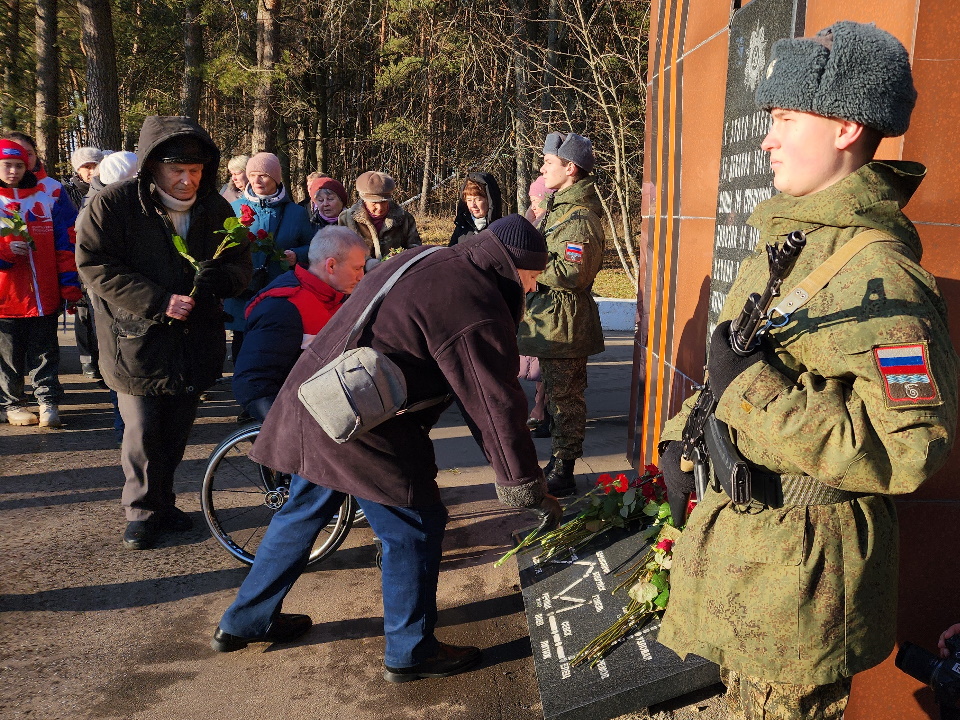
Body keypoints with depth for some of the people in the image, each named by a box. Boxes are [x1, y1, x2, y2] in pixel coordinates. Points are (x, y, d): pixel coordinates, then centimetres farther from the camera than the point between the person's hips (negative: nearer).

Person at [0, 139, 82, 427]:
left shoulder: (46, 195, 7)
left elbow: (65, 241, 7)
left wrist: (69, 283, 2)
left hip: (45, 294, 1)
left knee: (45, 352, 8)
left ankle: (48, 401, 17)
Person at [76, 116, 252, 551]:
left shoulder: (215, 208, 2)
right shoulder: (113, 204, -10)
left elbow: (241, 267, 7)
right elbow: (96, 266, -14)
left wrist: (218, 277, -19)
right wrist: (157, 302, -23)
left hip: (195, 344, 4)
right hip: (137, 340, -4)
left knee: (176, 433, 14)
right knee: (142, 433, 0)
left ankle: (163, 501, 33)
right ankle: (141, 511, 20)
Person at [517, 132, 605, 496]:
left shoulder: (579, 218, -18)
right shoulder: (558, 208, 16)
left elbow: (572, 274, -28)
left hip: (565, 326, -11)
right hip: (550, 322, 11)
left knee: (565, 397, -3)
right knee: (554, 393, 19)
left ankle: (563, 473, 6)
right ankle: (558, 461, 31)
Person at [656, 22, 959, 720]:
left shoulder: (878, 276, -22)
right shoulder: (785, 241, 8)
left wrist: (754, 391, -27)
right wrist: (685, 437, 7)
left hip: (800, 564, -8)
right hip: (739, 529, 9)